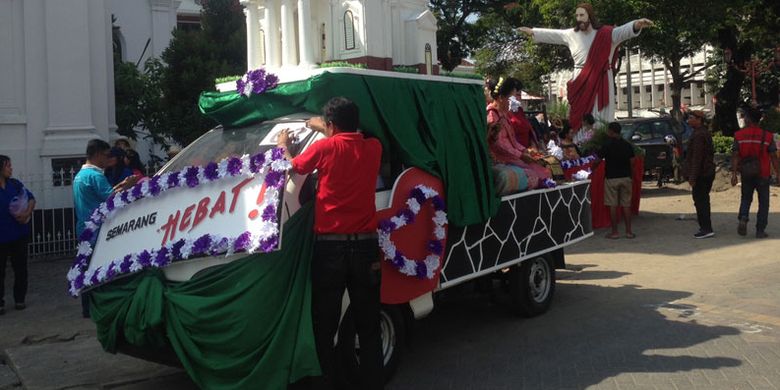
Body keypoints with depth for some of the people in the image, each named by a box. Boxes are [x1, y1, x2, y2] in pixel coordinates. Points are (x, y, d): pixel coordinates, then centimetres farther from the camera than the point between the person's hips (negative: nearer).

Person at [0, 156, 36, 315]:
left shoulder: (15, 184, 3)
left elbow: (31, 198, 6)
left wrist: (27, 213, -11)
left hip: (19, 233, 3)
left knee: (20, 267, 8)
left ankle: (19, 299, 20)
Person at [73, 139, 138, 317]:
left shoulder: (79, 175, 15)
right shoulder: (95, 175, -15)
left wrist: (118, 186, 15)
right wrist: (127, 186, -11)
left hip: (84, 230, 9)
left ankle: (88, 308, 18)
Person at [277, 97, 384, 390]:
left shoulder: (325, 148, -5)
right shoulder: (373, 148, 3)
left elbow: (293, 167, 12)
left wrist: (283, 146, 32)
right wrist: (323, 128, 38)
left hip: (330, 246, -3)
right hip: (366, 246, 3)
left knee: (324, 327, 7)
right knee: (369, 326, 10)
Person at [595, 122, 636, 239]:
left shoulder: (607, 145, -9)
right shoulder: (627, 145, 5)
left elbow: (598, 160, -7)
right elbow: (632, 162, 6)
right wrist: (631, 175, 16)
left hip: (611, 178, -4)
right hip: (626, 177, 4)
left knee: (613, 205, 2)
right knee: (626, 205, 8)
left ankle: (614, 232, 5)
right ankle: (628, 231, 9)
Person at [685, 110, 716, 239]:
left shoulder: (698, 135, -17)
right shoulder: (705, 133, 16)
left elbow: (697, 157, -22)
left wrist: (692, 176, -22)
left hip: (701, 175, -11)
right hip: (708, 173, 11)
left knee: (700, 201, -8)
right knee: (703, 201, 16)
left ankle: (706, 229, -7)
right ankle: (705, 228, 23)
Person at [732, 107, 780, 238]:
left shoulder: (739, 135, -4)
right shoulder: (767, 136, -5)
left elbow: (735, 156, -8)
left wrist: (734, 174, -6)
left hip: (746, 174, 1)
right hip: (763, 174, -1)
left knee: (746, 198, 18)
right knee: (763, 202, 8)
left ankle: (743, 218, -7)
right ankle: (760, 230, 9)